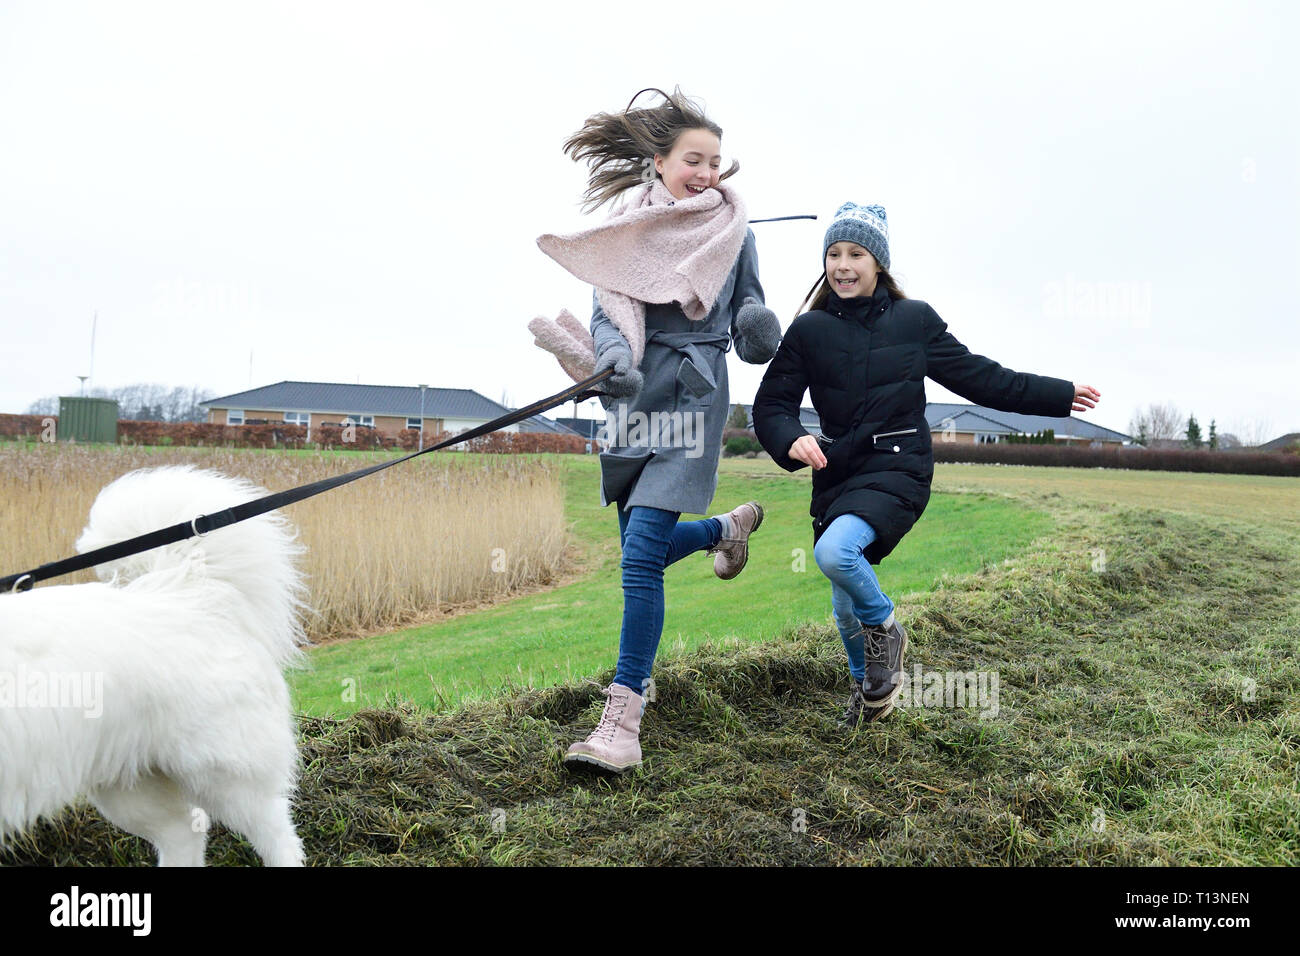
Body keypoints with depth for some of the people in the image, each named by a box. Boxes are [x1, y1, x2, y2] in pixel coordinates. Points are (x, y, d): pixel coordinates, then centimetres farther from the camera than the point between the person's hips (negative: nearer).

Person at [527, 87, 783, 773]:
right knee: (647, 546, 13)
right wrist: (613, 361, -22)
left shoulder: (732, 232, 4)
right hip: (632, 396, 4)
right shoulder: (627, 226, 7)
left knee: (643, 551, -14)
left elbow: (751, 326, 8)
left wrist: (761, 335, -16)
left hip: (690, 397, -4)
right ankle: (729, 527, 47)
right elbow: (606, 313, 0)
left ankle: (623, 719, -11)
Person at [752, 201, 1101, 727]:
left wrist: (1058, 394, 12)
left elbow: (978, 376, 10)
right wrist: (791, 440, -22)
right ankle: (870, 683, 40)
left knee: (835, 551, -30)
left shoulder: (915, 321, 1)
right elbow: (771, 403, 0)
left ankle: (885, 627, 0)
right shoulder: (809, 331, 1)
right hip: (835, 475, 3)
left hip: (897, 470, -3)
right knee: (845, 607, 10)